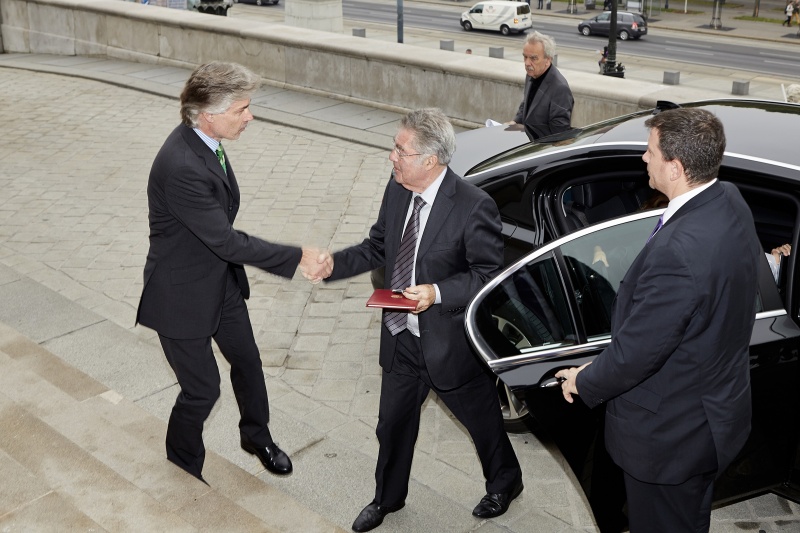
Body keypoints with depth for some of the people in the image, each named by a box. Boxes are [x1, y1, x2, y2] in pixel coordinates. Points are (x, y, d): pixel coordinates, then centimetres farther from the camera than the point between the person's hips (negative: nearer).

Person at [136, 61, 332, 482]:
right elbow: (227, 241, -31)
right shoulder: (181, 167, -35)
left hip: (222, 281, 9)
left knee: (247, 361, 22)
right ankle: (182, 474, 35)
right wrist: (298, 258, -26)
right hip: (182, 295, -8)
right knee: (202, 389, 8)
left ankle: (257, 436, 48)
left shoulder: (204, 141, -6)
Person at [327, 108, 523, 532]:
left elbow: (488, 275, -17)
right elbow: (377, 247, 7)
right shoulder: (396, 191, -4)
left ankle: (504, 483, 49)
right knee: (393, 423, 21)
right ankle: (387, 498, 46)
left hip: (450, 342, -5)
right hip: (401, 338, 6)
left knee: (482, 419, 19)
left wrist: (438, 293, -30)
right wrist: (333, 265, -7)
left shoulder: (473, 206, -24)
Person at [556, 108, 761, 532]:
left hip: (670, 431, -9)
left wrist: (584, 383, -10)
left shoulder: (679, 251, -38)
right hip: (716, 404, 9)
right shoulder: (729, 202, -7)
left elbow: (636, 352, -29)